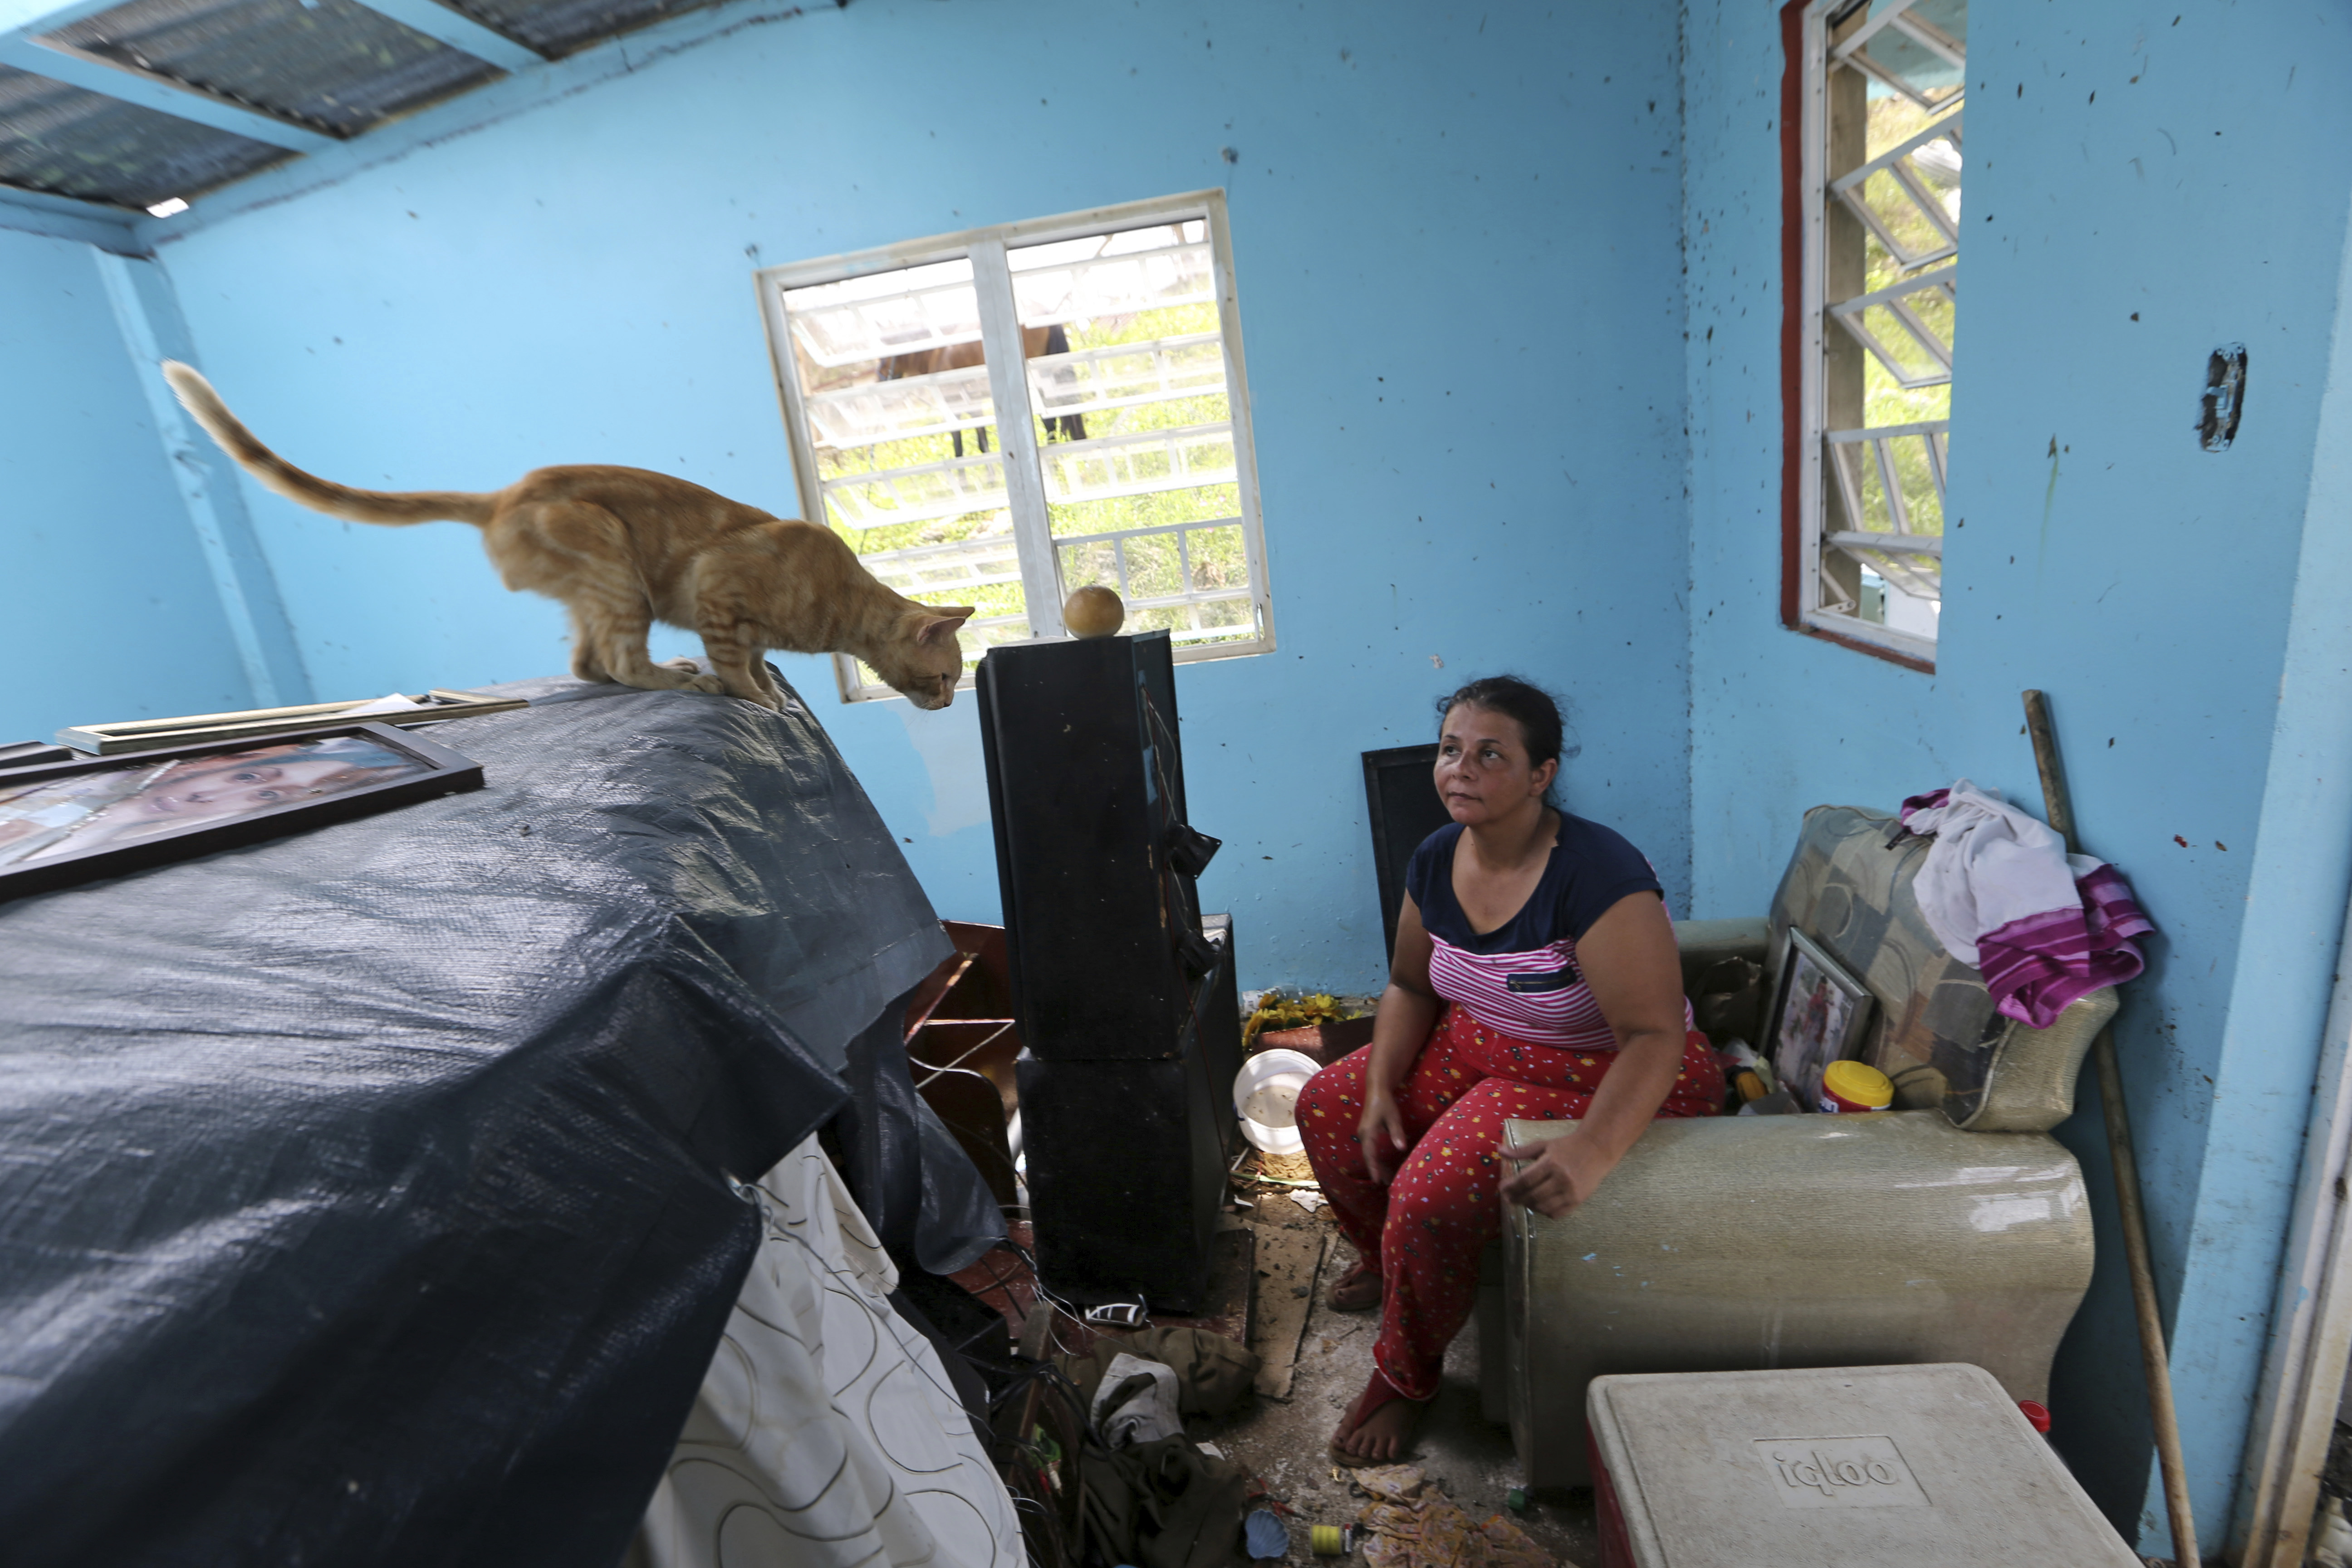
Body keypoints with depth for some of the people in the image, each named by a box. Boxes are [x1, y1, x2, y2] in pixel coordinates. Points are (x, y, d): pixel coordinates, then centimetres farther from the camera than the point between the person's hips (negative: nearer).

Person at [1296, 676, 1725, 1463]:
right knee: (1327, 1106, 5)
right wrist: (1382, 1087, -6)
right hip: (1476, 1051, 8)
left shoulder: (1597, 874, -29)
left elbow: (1654, 1036, -32)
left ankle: (1405, 1378, 6)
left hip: (1598, 1081, -7)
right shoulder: (1436, 859, -6)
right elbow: (1410, 987, 6)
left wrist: (1591, 1150, -46)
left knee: (1433, 1195, -25)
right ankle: (1385, 1259, 33)